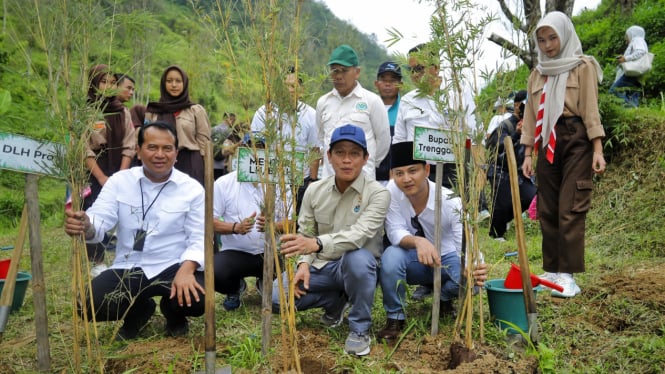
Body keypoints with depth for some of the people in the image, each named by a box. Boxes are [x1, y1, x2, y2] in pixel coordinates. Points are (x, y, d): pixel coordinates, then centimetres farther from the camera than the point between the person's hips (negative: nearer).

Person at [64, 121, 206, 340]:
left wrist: (186, 269, -28)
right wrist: (84, 226, -37)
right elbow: (99, 220, -10)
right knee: (90, 305, -21)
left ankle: (174, 312, 14)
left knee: (196, 300, -29)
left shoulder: (192, 188, -5)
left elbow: (199, 237, -8)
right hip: (129, 269, 2)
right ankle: (138, 311, 16)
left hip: (174, 267, -1)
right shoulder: (119, 181, 0)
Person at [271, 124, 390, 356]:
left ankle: (359, 328, -13)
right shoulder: (314, 191, -1)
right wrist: (304, 264, -15)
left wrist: (317, 244, -46)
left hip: (358, 268, -4)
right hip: (321, 266, 5)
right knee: (276, 297, -14)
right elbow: (305, 234, 5)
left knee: (357, 257, -40)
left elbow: (358, 234, -31)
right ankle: (336, 300, 13)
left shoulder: (378, 194, -16)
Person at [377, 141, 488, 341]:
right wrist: (418, 241, -47)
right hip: (414, 261, 0)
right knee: (391, 256, -33)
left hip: (446, 258, 0)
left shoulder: (450, 201, -25)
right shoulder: (392, 190, -20)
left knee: (472, 277, -31)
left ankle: (444, 297, 8)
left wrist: (475, 267, -54)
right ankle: (395, 316, -9)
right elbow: (395, 232, -23)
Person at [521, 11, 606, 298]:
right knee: (548, 210, 4)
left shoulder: (583, 66, 2)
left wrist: (597, 149, -12)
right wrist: (528, 153, 8)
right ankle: (551, 271, 12)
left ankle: (568, 275, -4)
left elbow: (590, 109, -5)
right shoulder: (537, 73, 16)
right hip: (547, 144, 5)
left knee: (570, 209, -8)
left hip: (576, 141, -5)